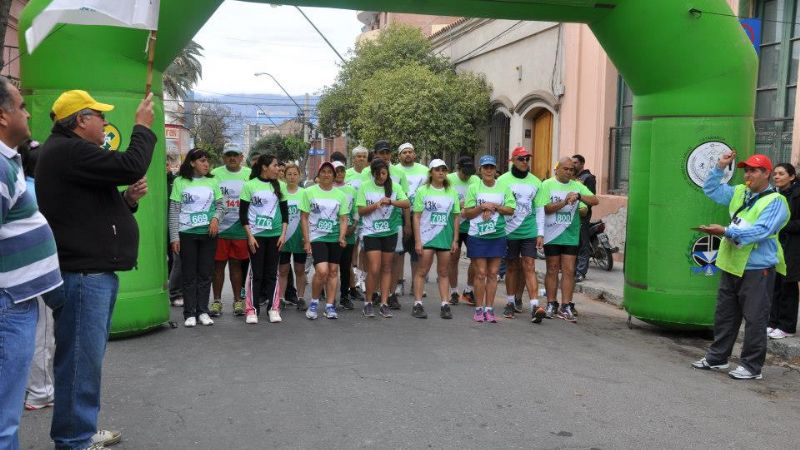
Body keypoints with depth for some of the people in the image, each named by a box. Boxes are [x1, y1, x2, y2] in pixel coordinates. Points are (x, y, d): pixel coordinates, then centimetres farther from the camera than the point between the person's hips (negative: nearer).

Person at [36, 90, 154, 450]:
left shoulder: (73, 153, 22)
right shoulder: (67, 151, -13)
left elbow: (93, 210, 27)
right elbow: (131, 166, -21)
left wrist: (128, 199, 7)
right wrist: (142, 127, -4)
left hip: (94, 273, 11)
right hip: (81, 275, -11)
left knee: (88, 358, 17)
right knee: (80, 360, -6)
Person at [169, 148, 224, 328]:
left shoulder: (212, 181, 7)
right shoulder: (180, 182, 0)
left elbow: (221, 205, 11)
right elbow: (174, 211, 0)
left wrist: (216, 218, -11)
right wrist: (174, 237, -5)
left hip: (208, 233, 2)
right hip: (186, 234, -2)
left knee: (205, 273, 5)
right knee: (189, 274, 2)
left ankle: (203, 311, 13)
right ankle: (189, 313, 8)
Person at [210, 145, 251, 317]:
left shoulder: (249, 174, 4)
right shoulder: (215, 174, 1)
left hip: (240, 228, 1)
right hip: (219, 227, -1)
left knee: (236, 264, 9)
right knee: (218, 264, 4)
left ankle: (238, 301, 17)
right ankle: (217, 301, 14)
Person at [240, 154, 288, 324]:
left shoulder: (279, 186, 6)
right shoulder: (250, 185, -3)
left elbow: (285, 211, 9)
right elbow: (243, 213, -3)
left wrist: (283, 234, 0)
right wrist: (250, 236, -9)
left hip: (275, 235, 3)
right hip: (255, 235, -3)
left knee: (272, 273, 6)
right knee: (256, 273, 0)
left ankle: (273, 308, 12)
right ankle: (252, 310, 6)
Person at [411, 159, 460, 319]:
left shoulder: (452, 192, 7)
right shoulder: (423, 190, -1)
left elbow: (456, 217, 10)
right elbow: (417, 216, -3)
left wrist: (455, 240, 5)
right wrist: (417, 240, -8)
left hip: (445, 237, 3)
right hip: (426, 236, -3)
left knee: (444, 272, 8)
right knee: (422, 270, 0)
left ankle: (445, 305, 12)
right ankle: (418, 305, 5)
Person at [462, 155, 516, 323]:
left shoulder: (503, 188, 7)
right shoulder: (473, 188, 2)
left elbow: (511, 210, 1)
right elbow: (467, 214, 1)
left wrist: (494, 206, -10)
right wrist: (482, 207, -13)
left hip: (497, 236, 2)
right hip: (477, 236, -2)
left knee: (493, 274, 3)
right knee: (480, 273, -2)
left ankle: (489, 309, 9)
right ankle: (479, 309, 6)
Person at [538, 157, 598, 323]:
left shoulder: (577, 186, 9)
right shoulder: (547, 185, 1)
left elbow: (594, 201, -1)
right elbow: (544, 208, -9)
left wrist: (579, 196, -17)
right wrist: (565, 202, -18)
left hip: (571, 235, 2)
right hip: (552, 235, -2)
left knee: (569, 270, -2)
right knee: (552, 270, 6)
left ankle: (565, 307, 1)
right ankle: (551, 305, 16)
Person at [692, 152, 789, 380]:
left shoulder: (775, 201, -11)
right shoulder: (739, 193, 11)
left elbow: (760, 231, -23)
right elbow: (711, 189, 22)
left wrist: (726, 231, -27)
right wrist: (720, 167, 8)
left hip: (758, 270, -7)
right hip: (733, 267, 7)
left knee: (754, 319, -1)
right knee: (724, 315, 15)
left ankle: (752, 366, 8)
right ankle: (717, 357, 27)